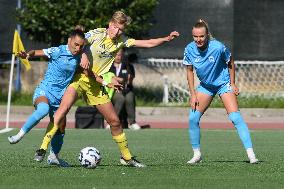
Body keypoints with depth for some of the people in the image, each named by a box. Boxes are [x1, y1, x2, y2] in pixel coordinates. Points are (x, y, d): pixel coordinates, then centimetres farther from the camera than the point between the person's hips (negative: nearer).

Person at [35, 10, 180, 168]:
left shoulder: (121, 41, 5)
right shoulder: (96, 34, -10)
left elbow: (148, 43, 10)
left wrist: (167, 39, -3)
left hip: (95, 84, 5)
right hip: (79, 77, -5)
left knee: (115, 121, 6)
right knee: (64, 106, -30)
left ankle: (127, 157, 22)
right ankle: (43, 148, -31)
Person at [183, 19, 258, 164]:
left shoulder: (218, 47, -25)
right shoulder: (189, 50, -16)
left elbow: (230, 62, -7)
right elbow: (189, 71, -2)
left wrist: (232, 84, -5)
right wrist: (193, 94, -5)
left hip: (223, 83, -4)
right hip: (205, 85, 4)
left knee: (235, 117, -17)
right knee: (193, 118, -7)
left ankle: (251, 154, -16)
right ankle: (197, 154, 8)